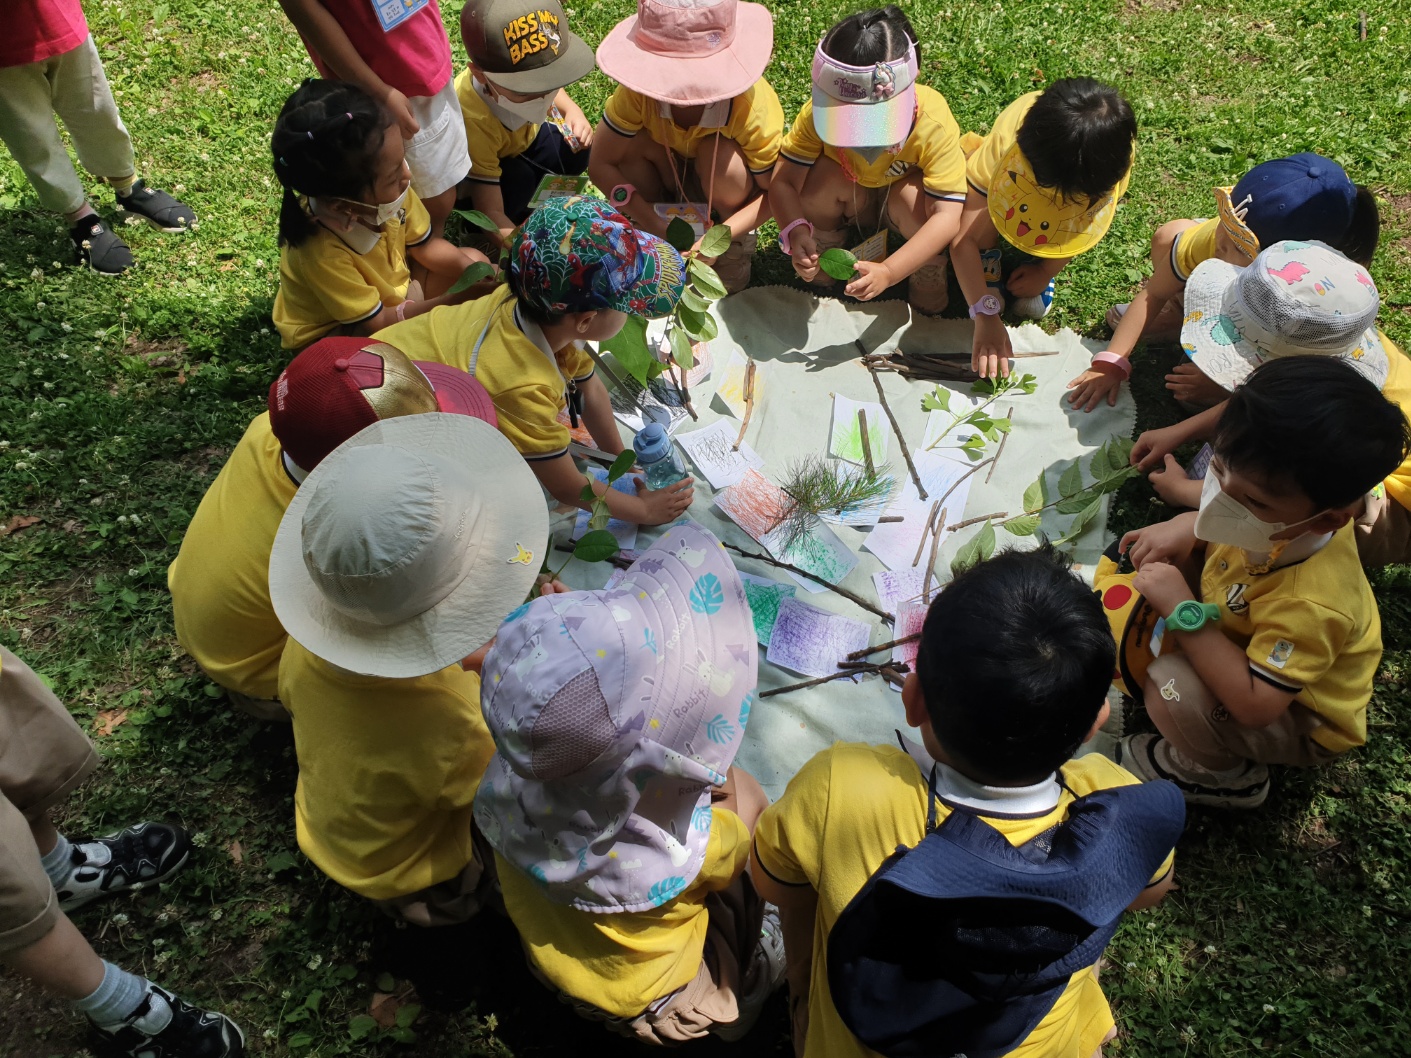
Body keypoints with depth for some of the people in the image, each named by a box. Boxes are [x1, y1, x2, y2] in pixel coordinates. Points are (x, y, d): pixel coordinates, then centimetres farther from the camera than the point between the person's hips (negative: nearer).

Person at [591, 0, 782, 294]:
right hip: (672, 178, 2)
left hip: (726, 184, -2)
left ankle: (738, 247, -7)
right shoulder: (638, 90, -31)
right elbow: (601, 164, -24)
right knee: (632, 140, -29)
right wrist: (652, 222, -34)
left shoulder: (754, 107, -35)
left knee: (720, 154, -36)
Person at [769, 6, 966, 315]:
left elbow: (947, 216, -41)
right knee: (825, 175, -31)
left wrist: (889, 272, -55)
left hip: (900, 206, -1)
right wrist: (796, 233, -52)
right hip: (851, 204, 2)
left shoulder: (934, 123, -36)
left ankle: (930, 273, -6)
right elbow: (783, 181, -30)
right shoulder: (818, 113, -31)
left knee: (915, 196, -36)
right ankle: (823, 254, -2)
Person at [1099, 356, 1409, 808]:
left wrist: (1185, 612, -41)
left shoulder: (1310, 604, -43)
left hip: (1301, 723, -7)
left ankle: (1225, 776, -1)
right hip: (1249, 642, 7)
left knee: (1172, 689, -33)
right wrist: (1183, 528, -19)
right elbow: (1214, 524, 3)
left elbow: (1254, 706, -41)